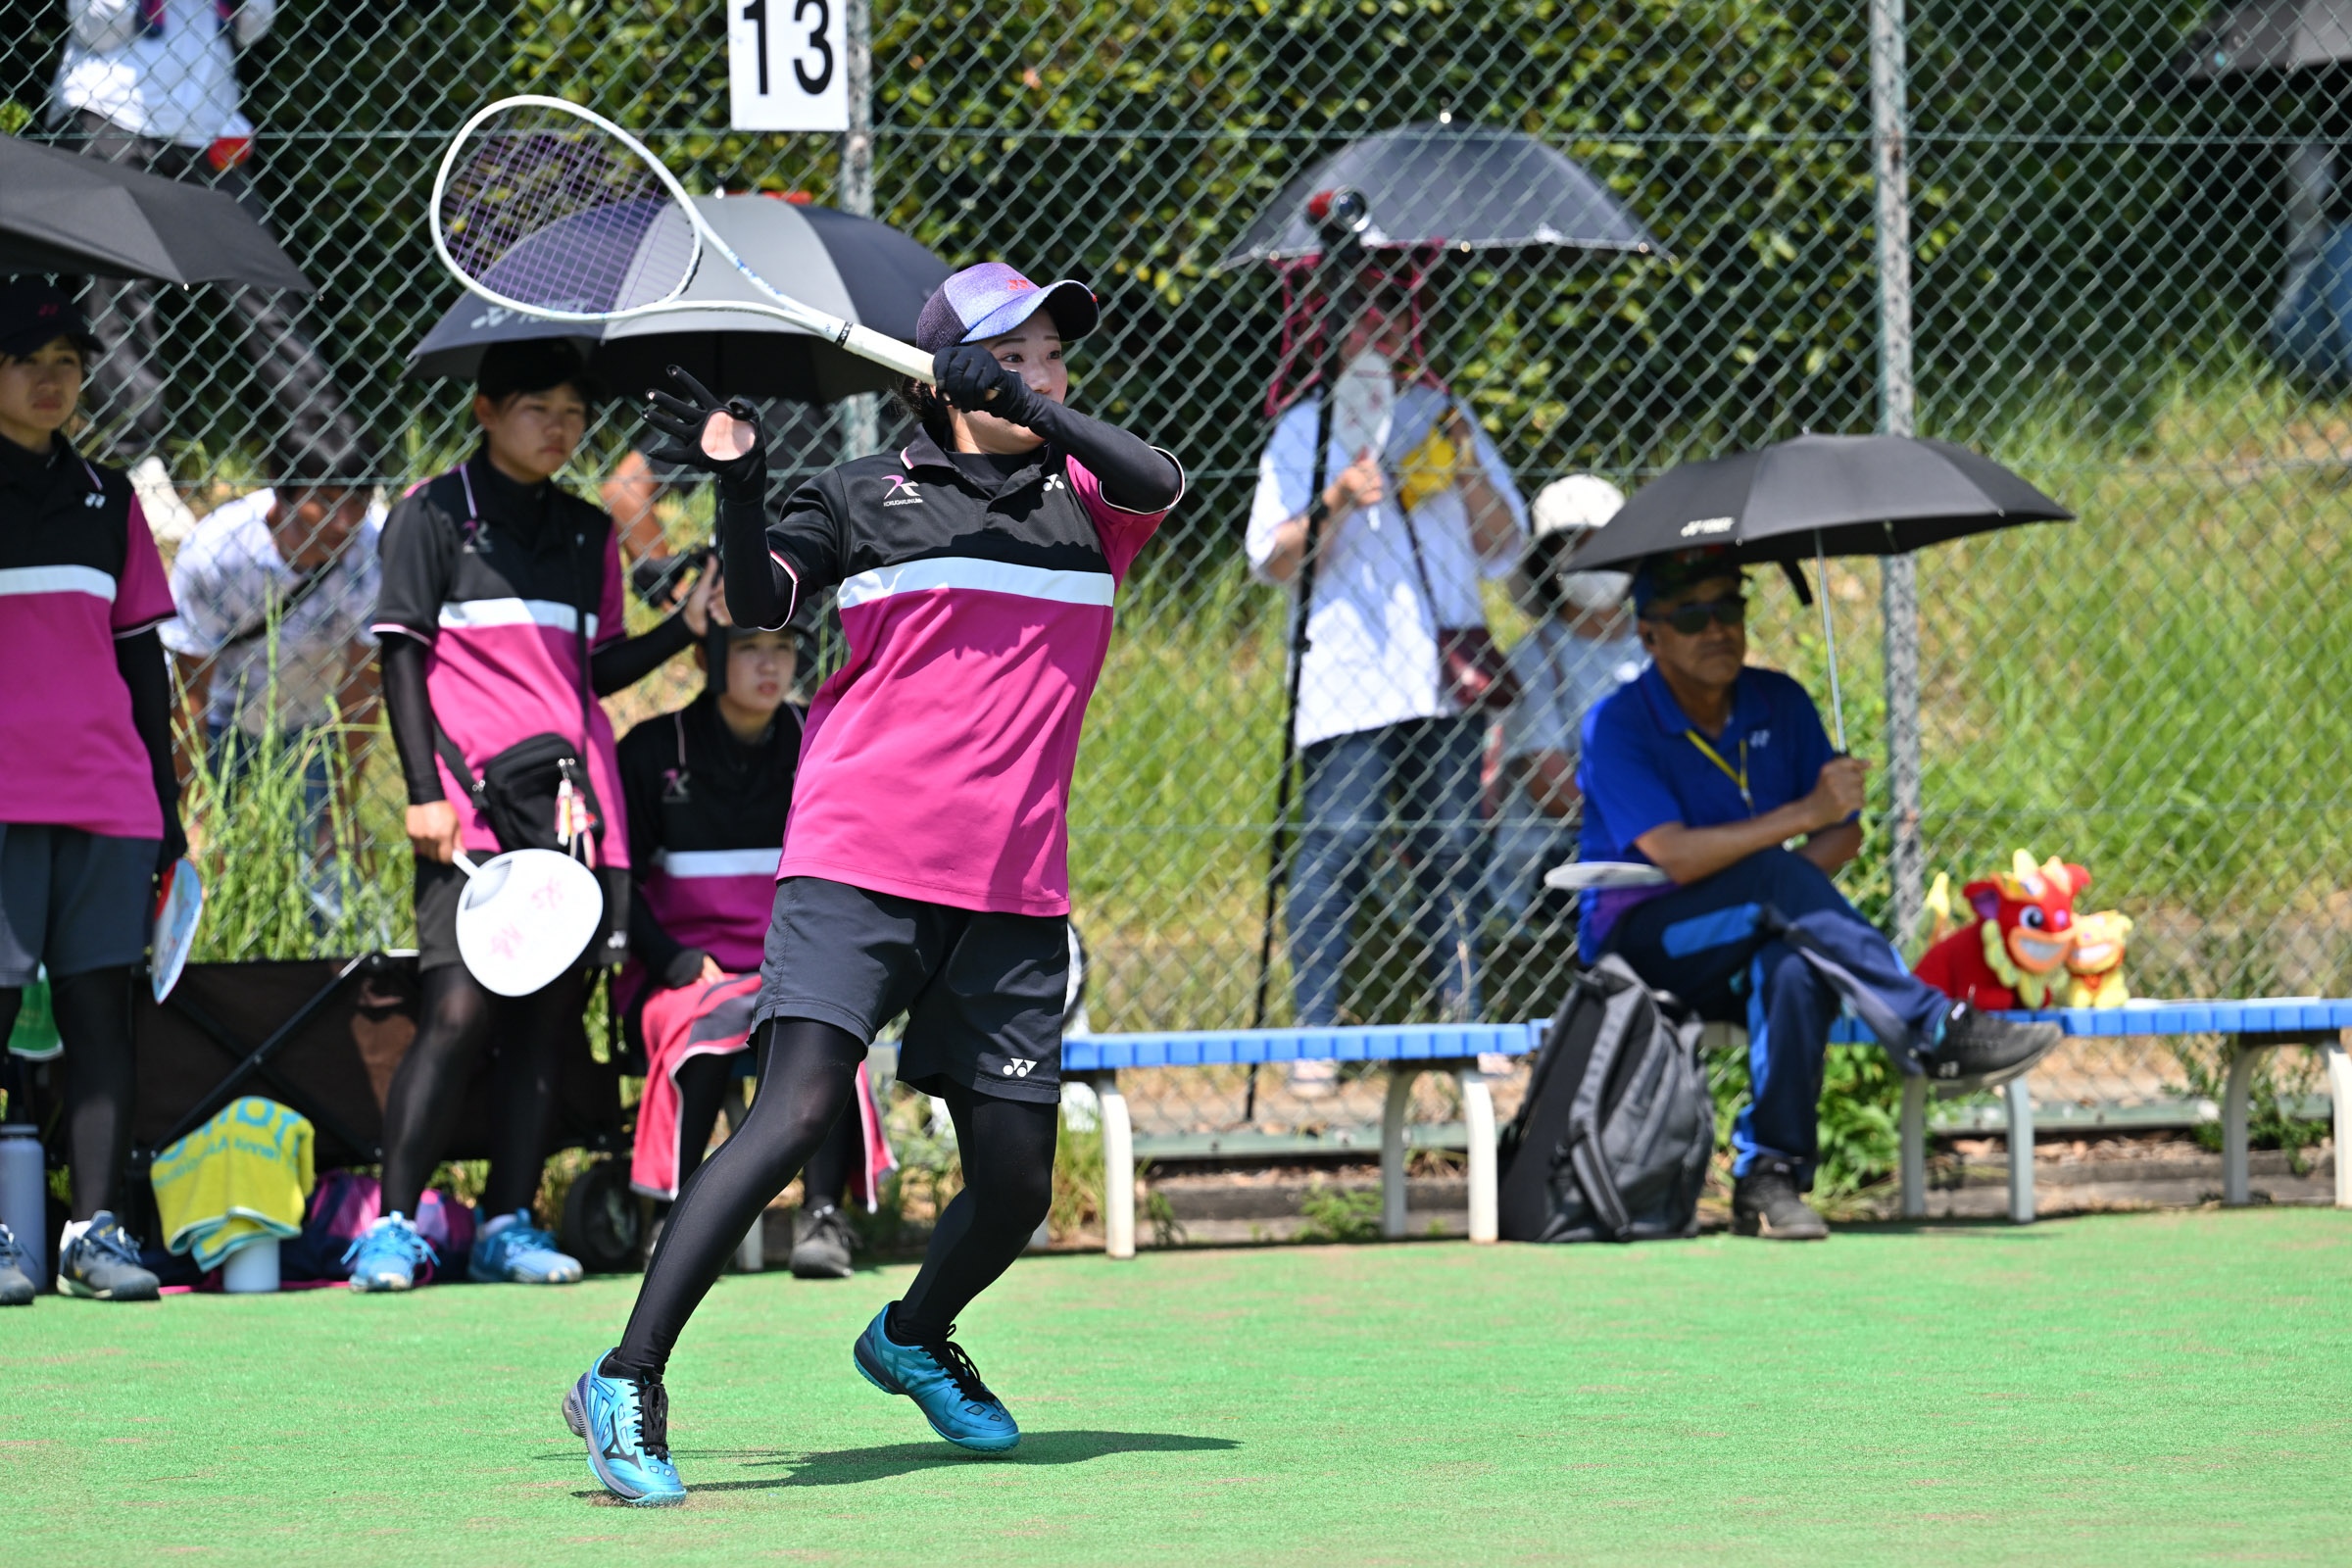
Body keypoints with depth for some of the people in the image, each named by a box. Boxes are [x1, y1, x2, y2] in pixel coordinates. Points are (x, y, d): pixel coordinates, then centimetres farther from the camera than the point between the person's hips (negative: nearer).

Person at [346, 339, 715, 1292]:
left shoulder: (588, 534, 18)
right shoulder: (434, 515, 2)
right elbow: (402, 653, -1)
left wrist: (686, 626, 4)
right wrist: (424, 790, -9)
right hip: (474, 806, -5)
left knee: (545, 1020, 2)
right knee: (460, 1013, -14)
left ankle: (508, 1225, 7)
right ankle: (392, 1226, -10)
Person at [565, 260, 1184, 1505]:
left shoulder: (1081, 502, 12)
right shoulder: (868, 496, 7)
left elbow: (1157, 482, -10)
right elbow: (761, 601, -4)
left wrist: (1031, 409, -23)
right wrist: (738, 485, -21)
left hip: (1013, 893, 4)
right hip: (859, 863, -4)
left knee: (1015, 1182, 6)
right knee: (797, 1114, -21)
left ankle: (916, 1338, 38)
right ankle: (628, 1381, -18)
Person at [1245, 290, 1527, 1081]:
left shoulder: (1443, 417, 18)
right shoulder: (1304, 431, 9)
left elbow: (1502, 546, 14)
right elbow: (1273, 560, 3)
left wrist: (1464, 461, -1)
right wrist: (1335, 504, -13)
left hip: (1446, 680, 3)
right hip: (1346, 682, -3)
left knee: (1451, 851, 2)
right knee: (1335, 851, -10)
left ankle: (1464, 1023, 7)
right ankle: (1314, 1036, -10)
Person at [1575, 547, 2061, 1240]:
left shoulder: (1779, 703, 8)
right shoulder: (1617, 724, -9)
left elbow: (1845, 832, 7)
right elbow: (1674, 856, -21)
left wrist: (1795, 879, -15)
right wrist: (1803, 814, -27)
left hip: (1752, 947, 4)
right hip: (1640, 944, -4)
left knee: (1796, 966, -35)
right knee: (1776, 874, -33)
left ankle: (1770, 1172, -34)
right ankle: (1933, 1032, -36)